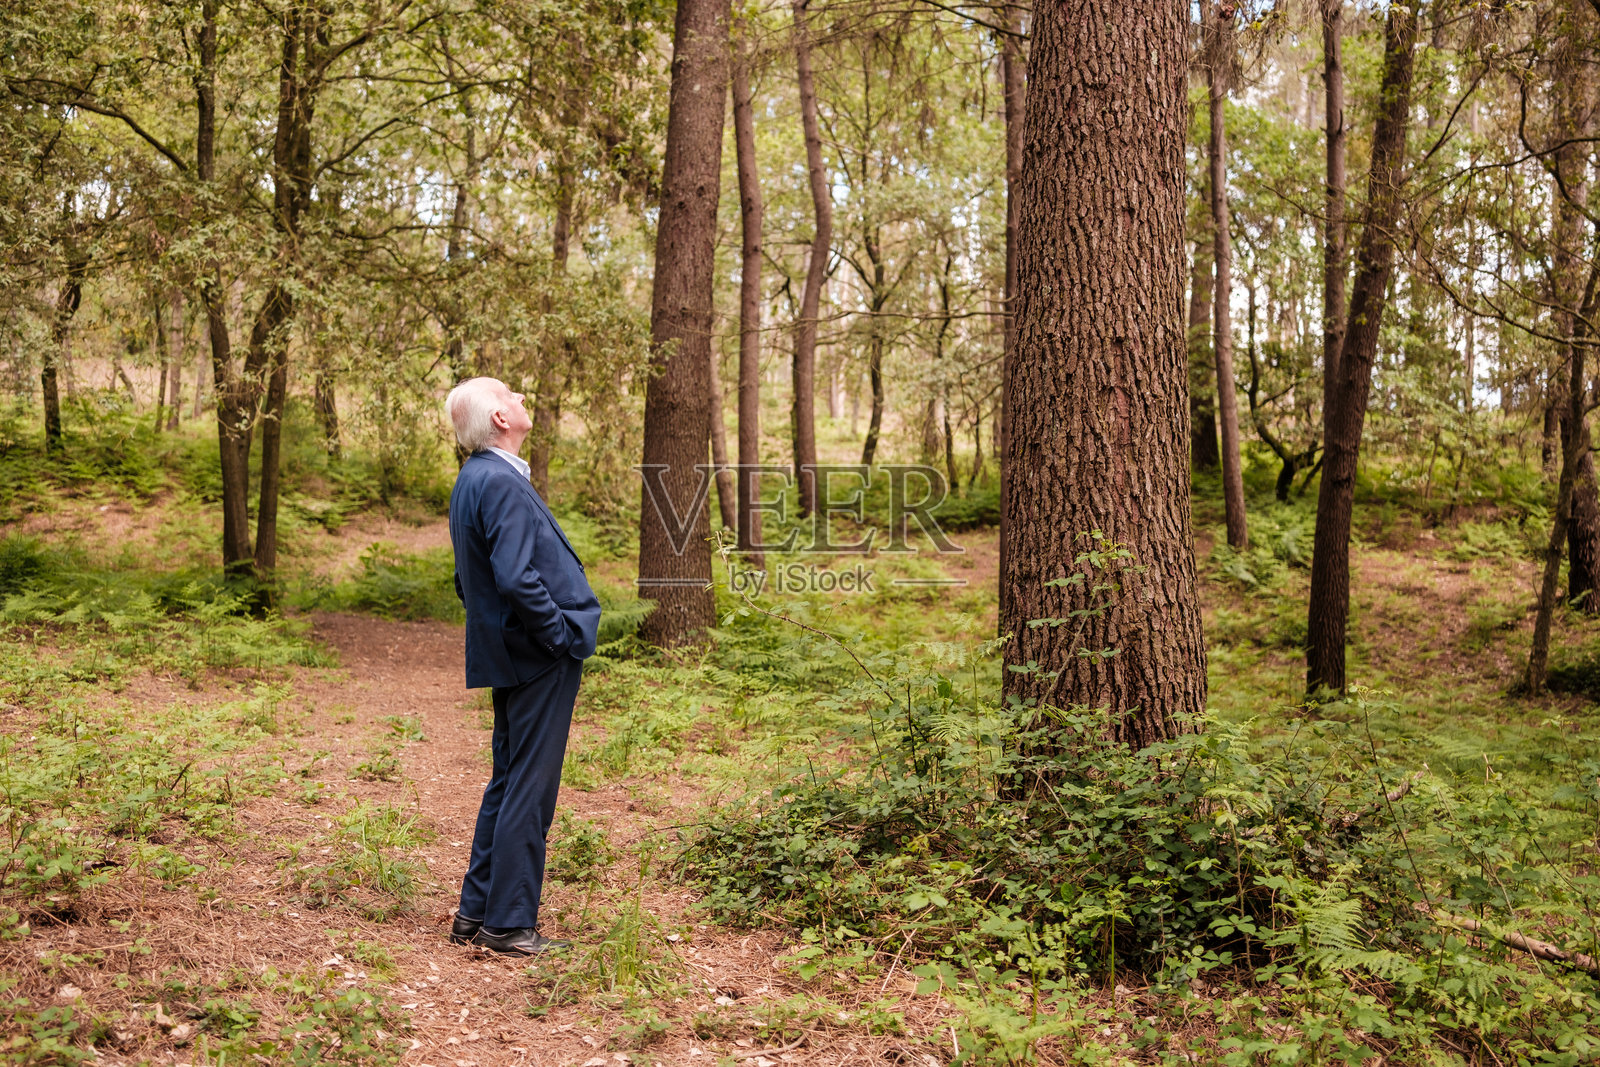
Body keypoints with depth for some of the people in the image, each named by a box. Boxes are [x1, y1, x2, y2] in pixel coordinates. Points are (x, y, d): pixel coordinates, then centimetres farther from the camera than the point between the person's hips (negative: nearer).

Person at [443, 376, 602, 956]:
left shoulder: (472, 479, 13)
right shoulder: (503, 483, -19)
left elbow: (468, 578, 20)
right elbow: (516, 578, -27)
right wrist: (564, 635, -17)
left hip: (507, 655, 10)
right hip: (540, 658, -10)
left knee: (508, 782, 17)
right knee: (528, 790, -2)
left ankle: (476, 912, 24)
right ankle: (508, 924, 6)